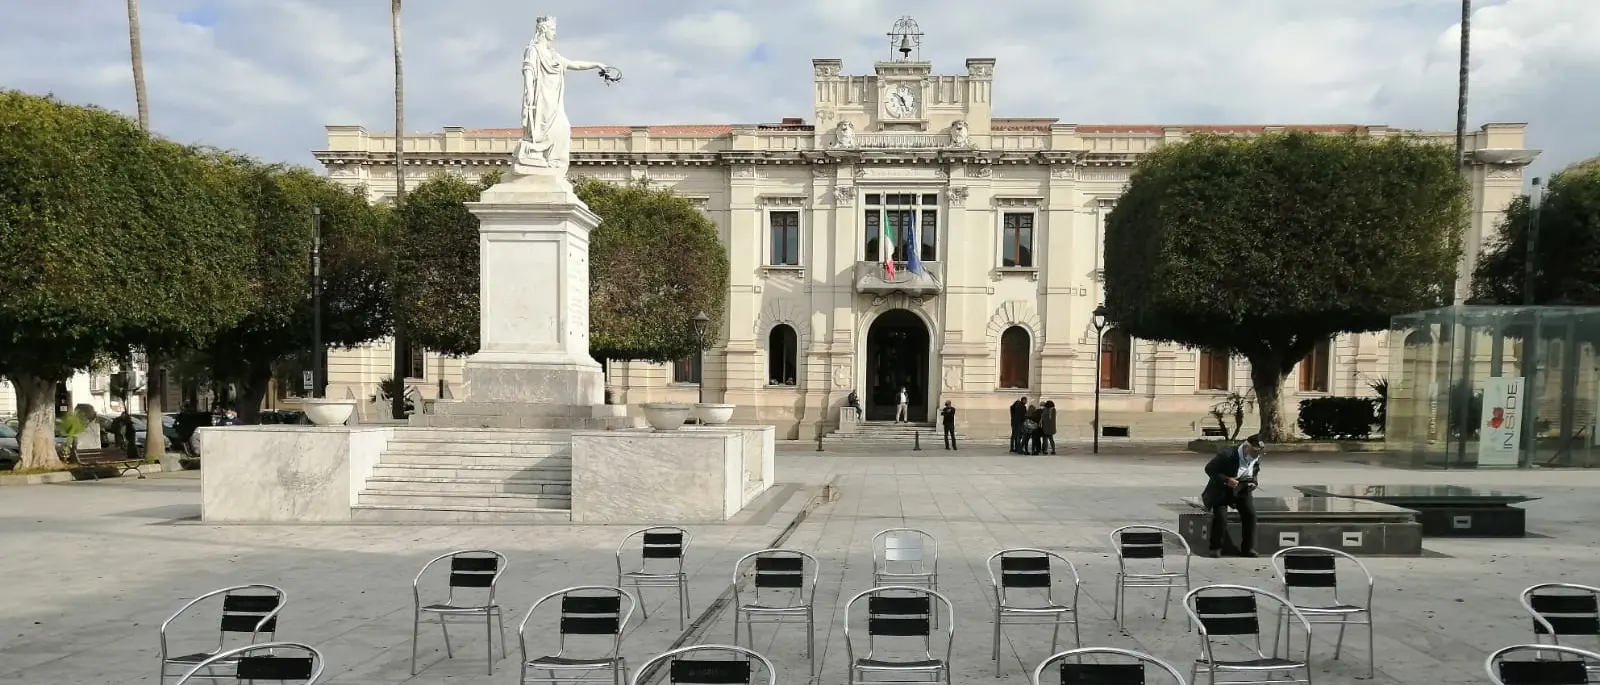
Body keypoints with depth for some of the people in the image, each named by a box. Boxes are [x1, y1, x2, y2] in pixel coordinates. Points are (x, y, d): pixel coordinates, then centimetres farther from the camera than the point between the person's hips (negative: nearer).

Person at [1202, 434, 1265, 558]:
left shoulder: (1257, 459, -8)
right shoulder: (1226, 454, -25)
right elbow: (1209, 468, -19)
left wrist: (1253, 483, -11)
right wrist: (1226, 480, -29)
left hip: (1242, 489, 4)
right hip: (1222, 489, -4)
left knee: (1250, 514, -16)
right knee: (1220, 517, -21)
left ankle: (1248, 548, -2)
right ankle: (1215, 548, -3)